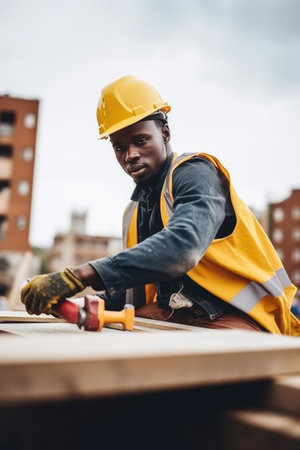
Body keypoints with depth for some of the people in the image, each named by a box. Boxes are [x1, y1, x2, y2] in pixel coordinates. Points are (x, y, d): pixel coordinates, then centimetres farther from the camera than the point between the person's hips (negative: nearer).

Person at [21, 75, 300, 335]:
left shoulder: (195, 173, -8)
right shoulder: (135, 210, 16)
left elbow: (182, 248, -29)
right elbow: (130, 284, 19)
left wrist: (84, 274, -35)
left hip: (234, 321, -7)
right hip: (176, 323, 7)